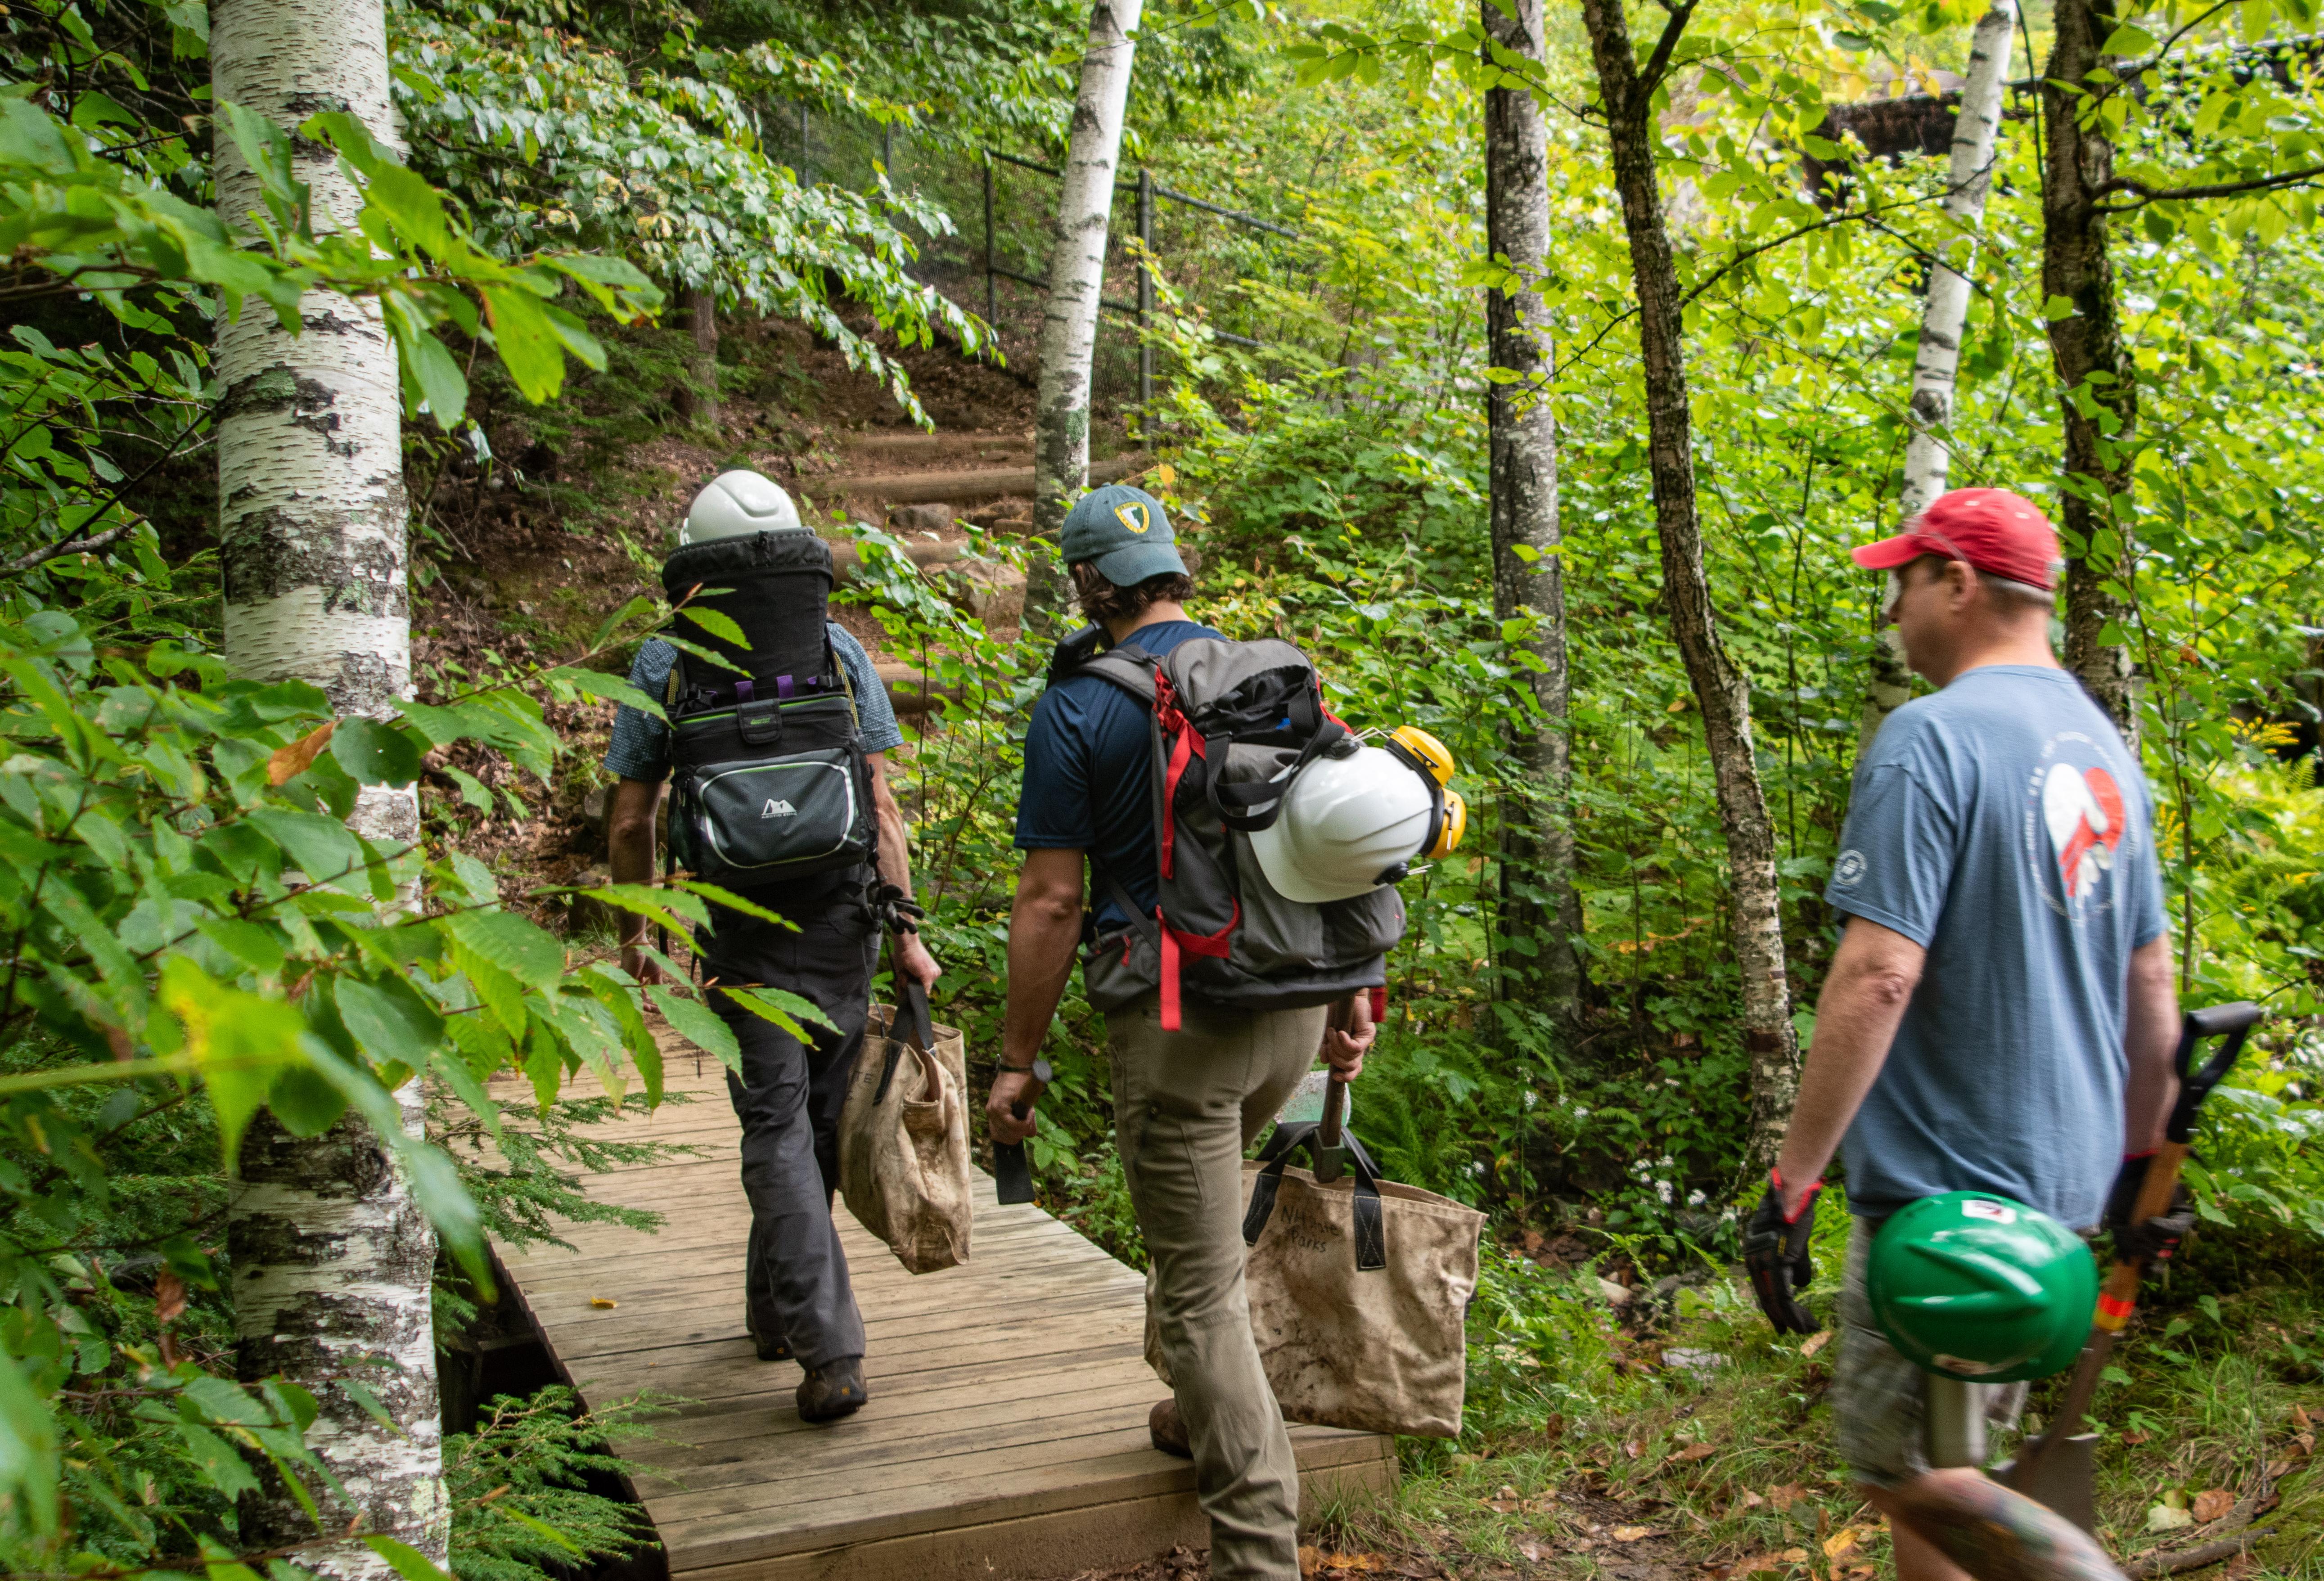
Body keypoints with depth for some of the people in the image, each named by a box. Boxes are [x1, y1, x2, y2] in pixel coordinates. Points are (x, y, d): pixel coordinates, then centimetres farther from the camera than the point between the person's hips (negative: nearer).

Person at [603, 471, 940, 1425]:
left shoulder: (662, 667, 0)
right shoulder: (839, 653, 1)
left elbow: (631, 823, 1)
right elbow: (880, 806, -3)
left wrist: (633, 936, 13)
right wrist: (906, 930, 0)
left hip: (742, 931, -2)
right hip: (839, 918, 2)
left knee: (777, 1129, 0)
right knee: (819, 1120, 14)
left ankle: (829, 1349, -9)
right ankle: (774, 1309, 29)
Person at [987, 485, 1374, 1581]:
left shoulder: (1076, 709, -9)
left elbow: (1051, 901, -10)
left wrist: (1019, 1061, -3)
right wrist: (1357, 999, 18)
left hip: (1175, 1023, -6)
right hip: (1291, 1008, 6)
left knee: (1201, 1286, 1)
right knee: (1201, 1228, 31)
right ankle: (1204, 1418, 42)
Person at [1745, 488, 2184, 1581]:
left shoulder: (1931, 738, -16)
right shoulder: (2103, 745, 10)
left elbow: (1878, 974, -23)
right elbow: (2151, 982, 15)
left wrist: (1793, 1181, -20)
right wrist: (2140, 1160, 24)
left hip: (1950, 1190, -9)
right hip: (2066, 1186, 9)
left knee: (1904, 1470, 0)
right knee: (1948, 1451, 18)